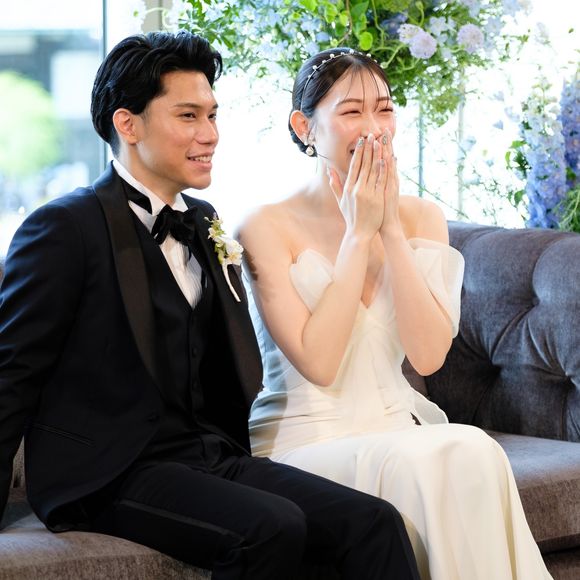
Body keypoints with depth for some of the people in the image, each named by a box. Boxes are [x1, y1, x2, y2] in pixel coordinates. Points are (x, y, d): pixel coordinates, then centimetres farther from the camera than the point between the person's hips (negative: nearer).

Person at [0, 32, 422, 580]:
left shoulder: (203, 224, 18)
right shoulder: (65, 227, -6)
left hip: (212, 455, 7)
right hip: (112, 475, -7)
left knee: (371, 521, -14)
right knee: (273, 526, -31)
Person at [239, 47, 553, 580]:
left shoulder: (421, 218, 8)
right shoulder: (269, 228, -5)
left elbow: (428, 355, -6)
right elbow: (318, 363, -15)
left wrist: (391, 228, -11)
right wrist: (359, 232, -13)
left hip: (396, 428, 4)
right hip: (303, 440, -4)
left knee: (472, 452, -29)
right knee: (424, 463, -32)